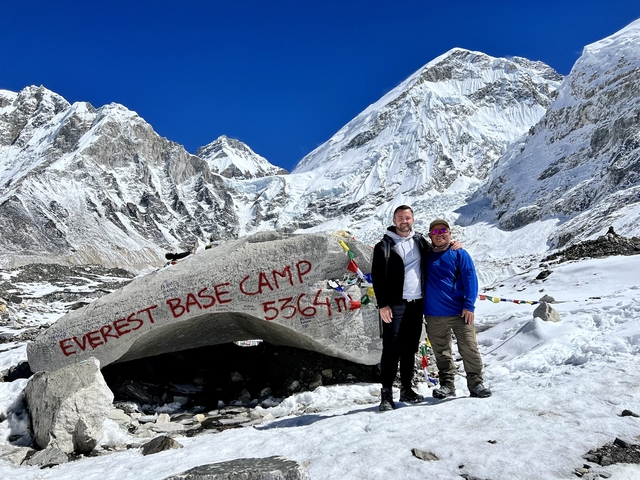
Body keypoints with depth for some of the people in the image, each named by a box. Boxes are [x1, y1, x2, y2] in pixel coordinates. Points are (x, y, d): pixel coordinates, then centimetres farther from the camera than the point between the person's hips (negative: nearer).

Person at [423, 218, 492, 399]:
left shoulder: (459, 254, 0)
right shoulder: (426, 257, 9)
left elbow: (470, 279, -4)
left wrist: (469, 305, -12)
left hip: (459, 313, -3)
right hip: (434, 315, 3)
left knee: (469, 349, -1)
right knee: (441, 353, 10)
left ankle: (476, 384, 11)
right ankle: (446, 385, 21)